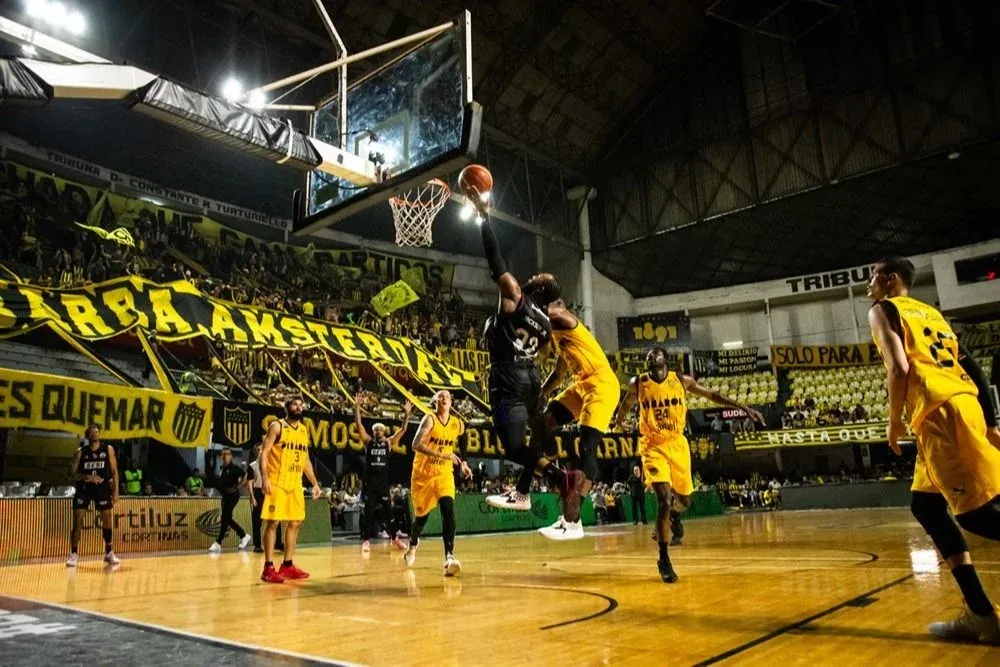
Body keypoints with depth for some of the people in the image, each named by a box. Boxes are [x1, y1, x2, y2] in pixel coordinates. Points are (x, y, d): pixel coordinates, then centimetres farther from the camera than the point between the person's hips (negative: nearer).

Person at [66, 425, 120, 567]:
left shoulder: (108, 449, -1)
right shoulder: (81, 451, -1)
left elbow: (114, 471, 1)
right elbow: (72, 472, -4)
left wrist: (115, 491, -5)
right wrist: (87, 477, -22)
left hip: (102, 487, 0)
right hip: (84, 488, 0)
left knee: (107, 520, 5)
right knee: (77, 520, -5)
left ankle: (109, 553, 18)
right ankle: (74, 554, 6)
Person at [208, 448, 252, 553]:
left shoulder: (234, 468, -11)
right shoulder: (222, 469, 12)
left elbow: (245, 476, -18)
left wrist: (237, 487, -16)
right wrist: (221, 489, 12)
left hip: (233, 496, -9)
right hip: (225, 496, 9)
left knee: (225, 518, -11)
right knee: (227, 519, 10)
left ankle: (218, 544, -7)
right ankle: (244, 536, 24)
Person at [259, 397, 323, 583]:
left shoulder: (304, 430, 14)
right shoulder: (277, 426, -5)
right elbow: (264, 452, -10)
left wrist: (315, 483, 16)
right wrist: (265, 478, -22)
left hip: (295, 484, 7)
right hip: (277, 483, -7)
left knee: (295, 523, 8)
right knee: (273, 523, -5)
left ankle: (288, 565, 17)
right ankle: (268, 568, 0)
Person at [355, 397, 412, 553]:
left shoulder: (389, 442, 6)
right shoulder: (368, 441, 3)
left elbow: (402, 430, 0)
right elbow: (359, 425, -7)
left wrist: (407, 414, -8)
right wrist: (357, 407, -15)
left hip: (383, 481, 1)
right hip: (369, 481, -1)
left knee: (388, 511, 6)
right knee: (369, 512, 0)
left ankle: (394, 537, 18)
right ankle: (366, 540, 5)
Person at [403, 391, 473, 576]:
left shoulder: (458, 424, 0)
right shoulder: (429, 419, -15)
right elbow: (416, 445, -28)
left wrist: (462, 463, 11)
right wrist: (442, 455, -36)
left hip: (444, 474, 2)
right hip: (423, 474, -2)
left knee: (448, 510, -21)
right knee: (422, 515, 14)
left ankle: (449, 556, -23)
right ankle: (413, 543, 46)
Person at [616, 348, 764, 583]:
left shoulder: (681, 380, -5)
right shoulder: (637, 384, -7)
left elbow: (712, 395, 3)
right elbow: (626, 405, 14)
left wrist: (744, 407, 0)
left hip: (677, 444, 3)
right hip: (653, 447, -3)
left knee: (684, 499, 13)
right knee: (664, 501, -16)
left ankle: (673, 516, 53)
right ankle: (663, 559, 0)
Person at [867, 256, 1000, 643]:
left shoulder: (883, 309, 4)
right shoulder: (930, 313, 28)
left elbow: (899, 368, -12)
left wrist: (895, 422, -2)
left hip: (939, 412, -9)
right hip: (961, 404, 9)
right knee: (925, 506, 14)